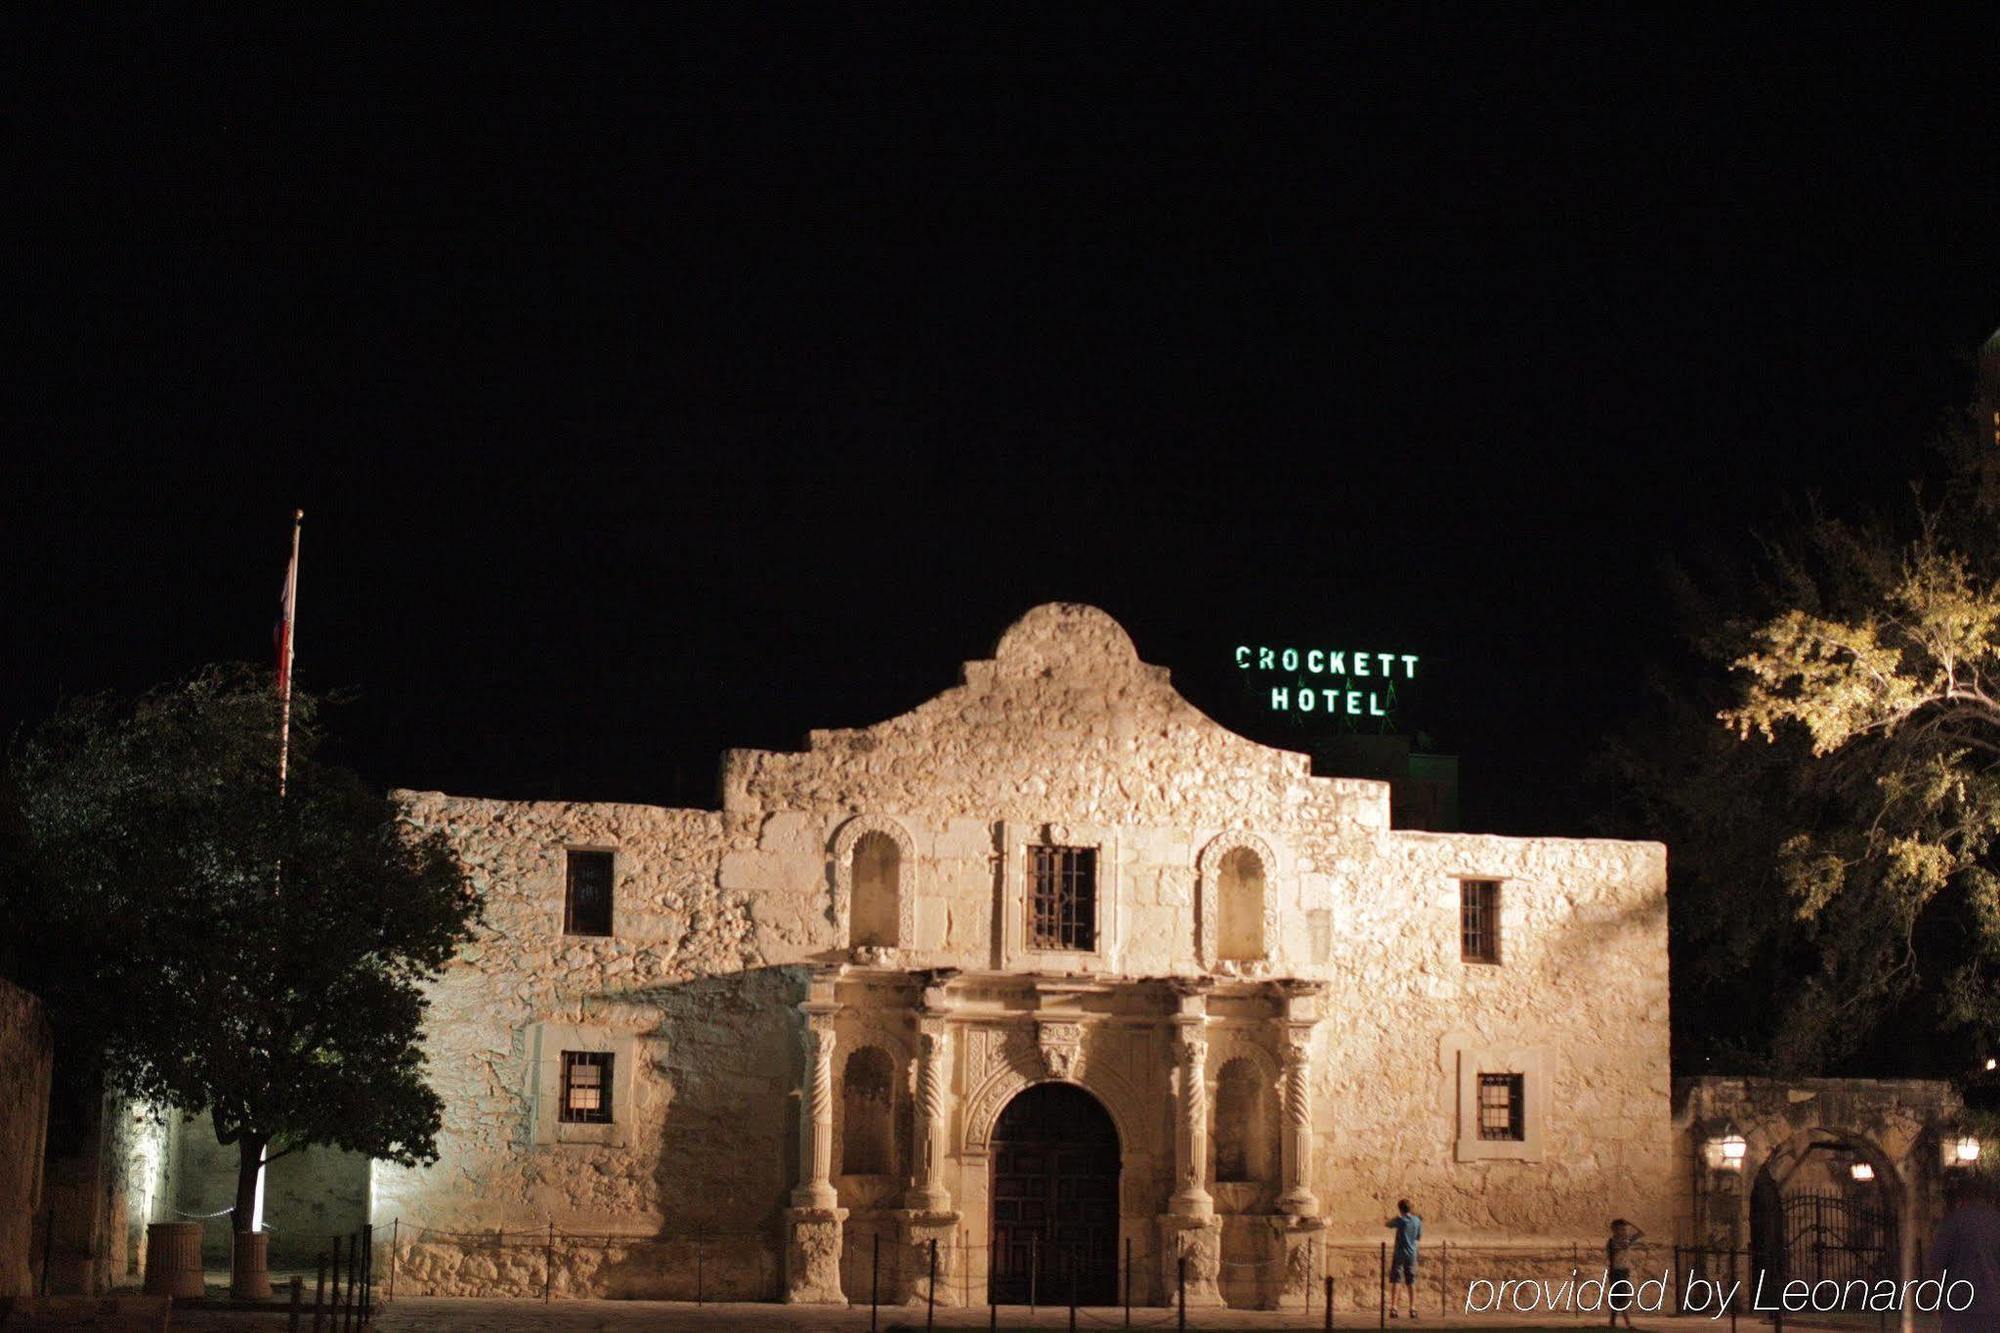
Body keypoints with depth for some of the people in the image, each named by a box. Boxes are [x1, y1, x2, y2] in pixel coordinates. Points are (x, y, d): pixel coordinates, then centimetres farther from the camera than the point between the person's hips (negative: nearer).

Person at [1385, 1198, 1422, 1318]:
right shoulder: (1417, 1221, 1)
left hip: (1399, 1254, -4)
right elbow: (1419, 1238, 11)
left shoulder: (1400, 1220, -13)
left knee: (1394, 1281, 0)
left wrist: (1395, 1217, 18)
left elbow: (1386, 1224, 4)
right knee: (1411, 1282, 11)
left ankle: (1393, 1308, -7)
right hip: (1412, 1255, 4)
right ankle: (1412, 1308, 9)